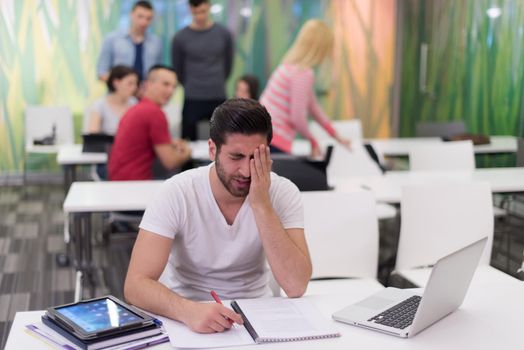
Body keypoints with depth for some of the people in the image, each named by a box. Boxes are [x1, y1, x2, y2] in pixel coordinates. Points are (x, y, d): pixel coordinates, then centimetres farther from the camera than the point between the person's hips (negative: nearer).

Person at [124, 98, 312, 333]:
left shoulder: (283, 193, -11)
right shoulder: (176, 194, -15)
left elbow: (296, 287, -21)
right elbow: (136, 284, -23)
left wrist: (261, 204, -25)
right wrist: (189, 311, -41)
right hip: (187, 317, -1)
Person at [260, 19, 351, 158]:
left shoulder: (290, 65, 13)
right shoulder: (303, 73, -17)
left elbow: (312, 105, 21)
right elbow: (298, 118, -19)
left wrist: (336, 136, 27)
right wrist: (313, 141, 0)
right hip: (275, 141, -9)